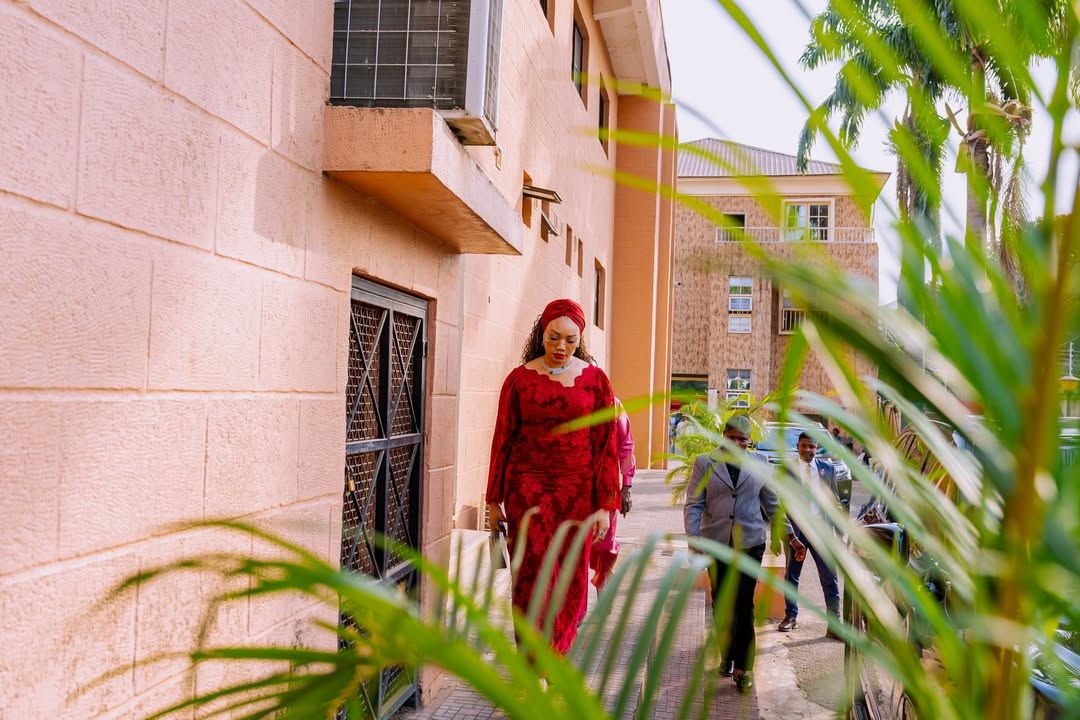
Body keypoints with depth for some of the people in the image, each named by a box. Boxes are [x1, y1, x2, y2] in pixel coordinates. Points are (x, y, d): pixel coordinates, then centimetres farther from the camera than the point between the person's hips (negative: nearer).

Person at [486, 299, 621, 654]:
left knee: (571, 578, 6)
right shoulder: (519, 378, 2)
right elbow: (502, 439, 5)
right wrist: (494, 499, 5)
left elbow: (606, 444, 2)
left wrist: (605, 504, -2)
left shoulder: (595, 380, 3)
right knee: (534, 573, -7)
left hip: (577, 489, 1)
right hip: (528, 485, -1)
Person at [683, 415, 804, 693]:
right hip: (716, 543, 1)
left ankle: (743, 667, -2)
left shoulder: (760, 464, 6)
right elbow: (693, 504, -2)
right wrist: (693, 539, -13)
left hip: (750, 542, 0)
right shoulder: (704, 463, 1)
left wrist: (787, 533, 9)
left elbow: (771, 503, 14)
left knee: (744, 604, -6)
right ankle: (728, 655, 25)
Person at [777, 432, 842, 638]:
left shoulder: (827, 468, 6)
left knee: (829, 578, -2)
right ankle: (791, 616, 26)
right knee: (791, 576, 11)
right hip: (796, 530, 0)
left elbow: (834, 499, 8)